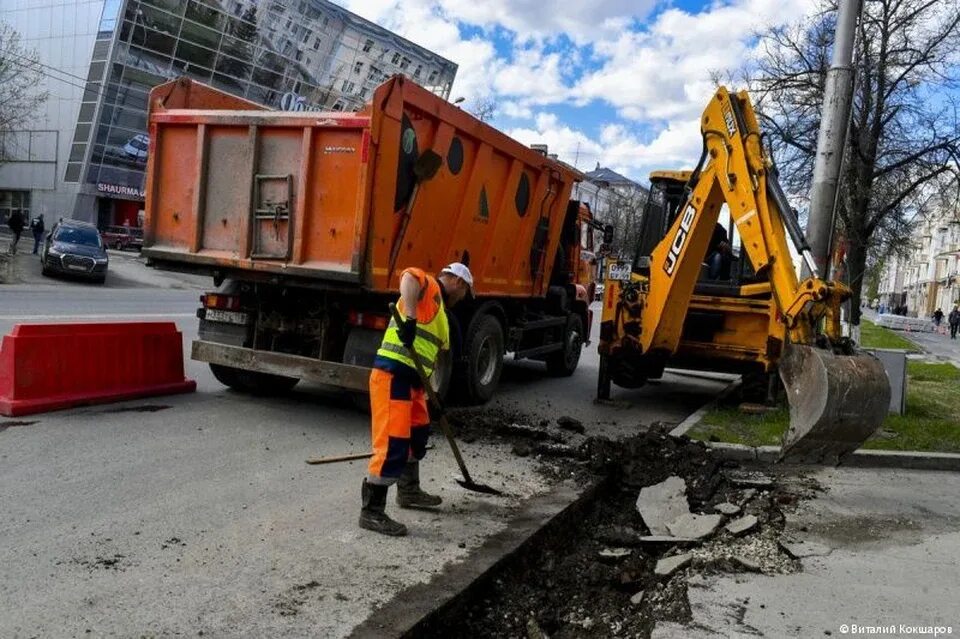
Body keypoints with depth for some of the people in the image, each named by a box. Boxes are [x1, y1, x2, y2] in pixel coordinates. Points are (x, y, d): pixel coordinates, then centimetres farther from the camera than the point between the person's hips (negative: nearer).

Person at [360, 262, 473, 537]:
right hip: (393, 375, -10)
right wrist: (409, 319, -40)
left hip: (411, 378, 10)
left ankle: (409, 491, 41)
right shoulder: (430, 287, -4)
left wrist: (432, 396, 24)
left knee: (418, 433, 24)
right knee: (393, 445, -11)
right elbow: (408, 277, -30)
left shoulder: (438, 308, 25)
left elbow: (431, 355, 26)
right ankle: (371, 512, -3)